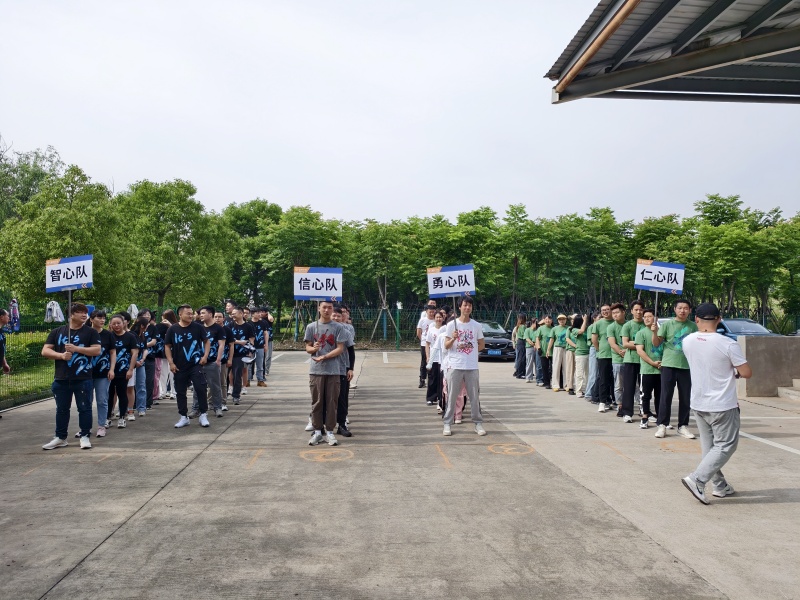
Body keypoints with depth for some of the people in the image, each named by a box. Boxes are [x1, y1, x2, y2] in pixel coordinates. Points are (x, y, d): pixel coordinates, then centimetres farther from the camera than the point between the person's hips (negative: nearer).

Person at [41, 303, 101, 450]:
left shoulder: (90, 332, 2)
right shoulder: (57, 332, 8)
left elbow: (97, 350, -8)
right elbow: (45, 351, 4)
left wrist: (76, 348, -16)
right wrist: (61, 355, -13)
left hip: (83, 379, -2)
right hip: (61, 379, 3)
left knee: (84, 408, 2)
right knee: (62, 409, 12)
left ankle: (84, 436, 12)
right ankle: (60, 438, 23)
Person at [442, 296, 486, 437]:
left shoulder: (477, 326, 5)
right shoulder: (452, 324, -1)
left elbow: (482, 345, 13)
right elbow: (446, 346, -1)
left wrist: (470, 348, 0)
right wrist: (453, 339, -20)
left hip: (472, 367, 2)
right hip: (456, 366, -2)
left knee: (474, 396, 7)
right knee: (452, 396, 2)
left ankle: (478, 423, 16)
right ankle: (447, 423, 8)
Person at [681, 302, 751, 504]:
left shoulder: (687, 341, -3)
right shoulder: (728, 344, -19)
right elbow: (747, 373, -12)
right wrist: (736, 372, 7)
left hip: (698, 403, 5)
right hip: (722, 405, -5)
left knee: (709, 446, 16)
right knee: (725, 446, 5)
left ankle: (720, 486, 23)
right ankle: (697, 479, -7)